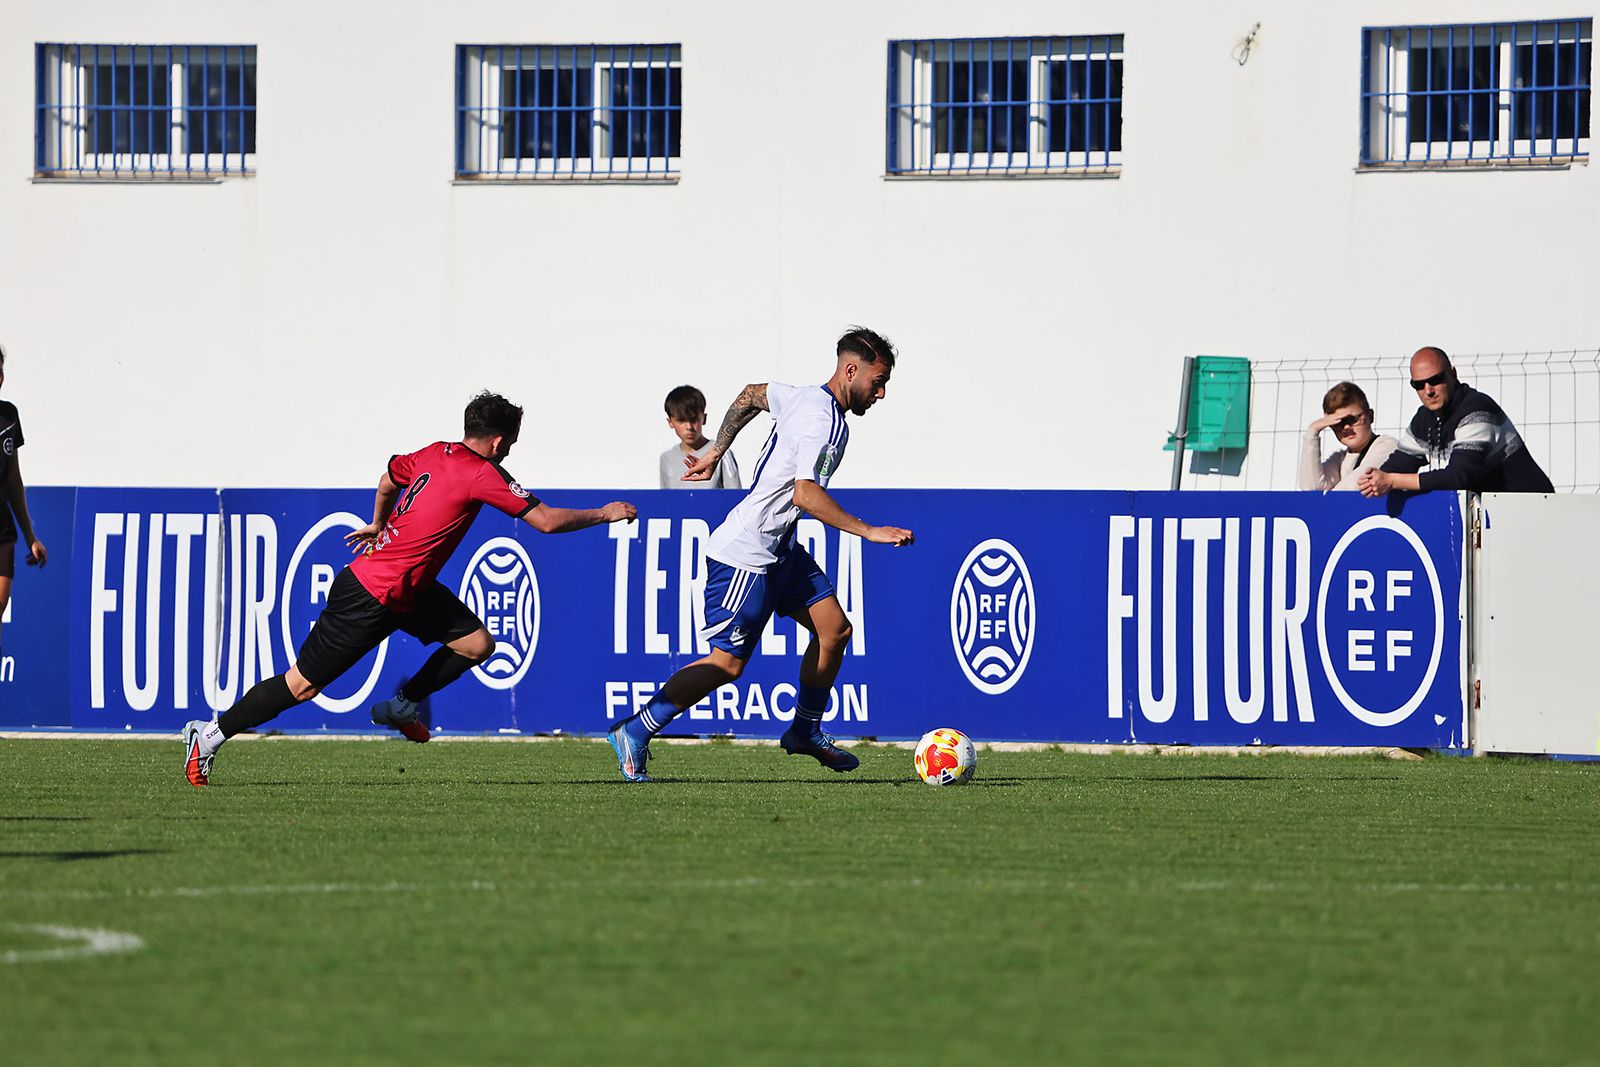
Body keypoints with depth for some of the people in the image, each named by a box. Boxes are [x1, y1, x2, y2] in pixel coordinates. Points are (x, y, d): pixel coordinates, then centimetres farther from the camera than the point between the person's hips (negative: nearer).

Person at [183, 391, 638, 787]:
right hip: (373, 598, -9)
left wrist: (379, 526, 41)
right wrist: (604, 514, -4)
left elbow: (388, 480, 24)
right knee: (302, 685, -2)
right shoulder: (481, 475, -20)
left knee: (476, 642, 4)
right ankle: (209, 735, 8)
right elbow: (546, 520, -17)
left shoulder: (437, 453, 4)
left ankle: (401, 707, 18)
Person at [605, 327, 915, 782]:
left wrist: (715, 452, 36)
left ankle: (805, 732, 21)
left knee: (834, 629, 7)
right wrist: (868, 531, -32)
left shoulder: (803, 397, 8)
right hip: (745, 556, -10)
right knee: (727, 663, -8)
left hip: (778, 550, 10)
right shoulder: (826, 423, -22)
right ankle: (635, 734, 0)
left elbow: (753, 394, 27)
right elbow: (805, 494, -33)